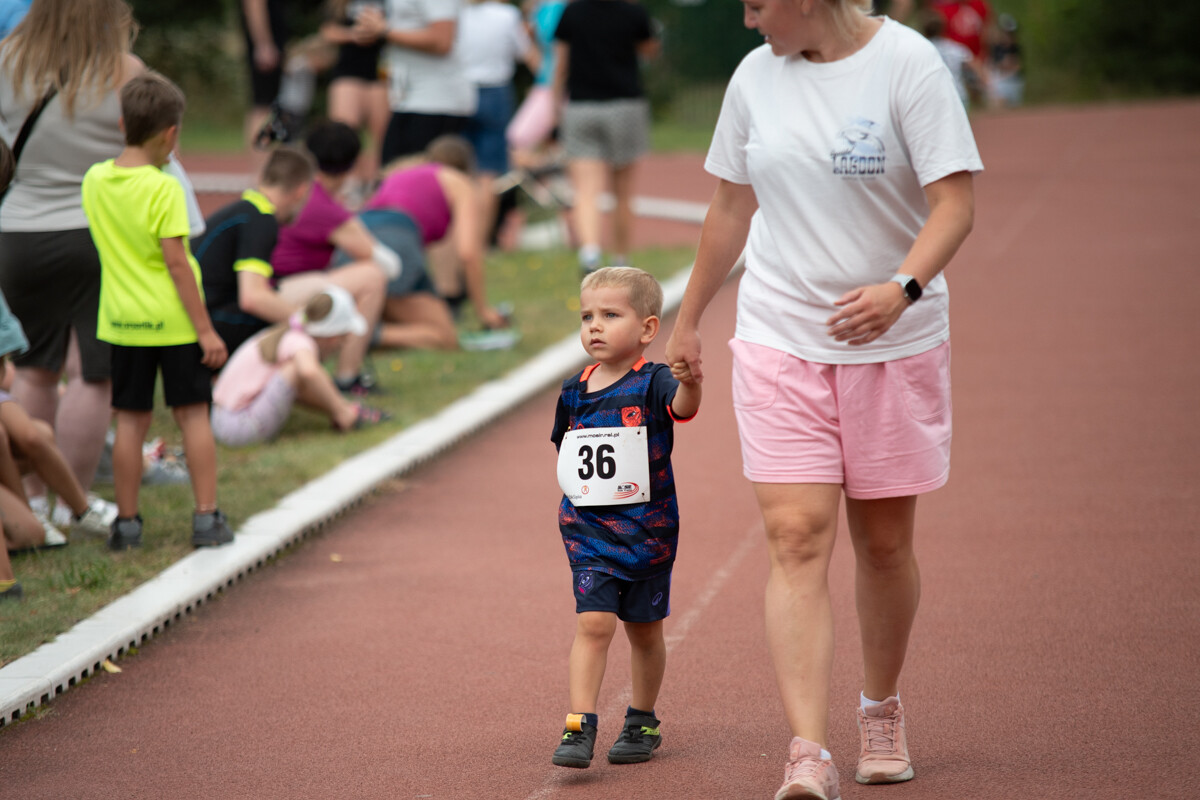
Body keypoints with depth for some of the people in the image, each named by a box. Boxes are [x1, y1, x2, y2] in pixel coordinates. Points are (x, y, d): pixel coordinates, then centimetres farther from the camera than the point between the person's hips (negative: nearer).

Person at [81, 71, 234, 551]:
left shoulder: (94, 181, 2)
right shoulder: (164, 189, -15)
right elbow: (176, 262, -16)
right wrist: (206, 330, -13)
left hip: (123, 319, 4)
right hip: (174, 320, -4)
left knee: (131, 421, 9)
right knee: (193, 416, 5)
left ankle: (127, 523, 11)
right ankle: (206, 517, 6)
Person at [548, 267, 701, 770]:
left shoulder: (652, 383, -10)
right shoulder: (574, 391, 4)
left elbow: (681, 407, -33)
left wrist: (690, 384, -54)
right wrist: (577, 489, 10)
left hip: (647, 530, -2)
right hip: (588, 530, 2)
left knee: (644, 628, 11)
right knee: (594, 622, -11)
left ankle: (642, 722, 28)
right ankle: (579, 728, -13)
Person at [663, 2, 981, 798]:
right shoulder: (756, 76, 4)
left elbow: (956, 203, -15)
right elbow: (731, 208, 17)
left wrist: (902, 287, -31)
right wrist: (687, 320, 22)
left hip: (895, 345, -2)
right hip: (779, 339, 2)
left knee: (883, 541, 9)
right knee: (797, 539, -11)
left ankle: (883, 709, 34)